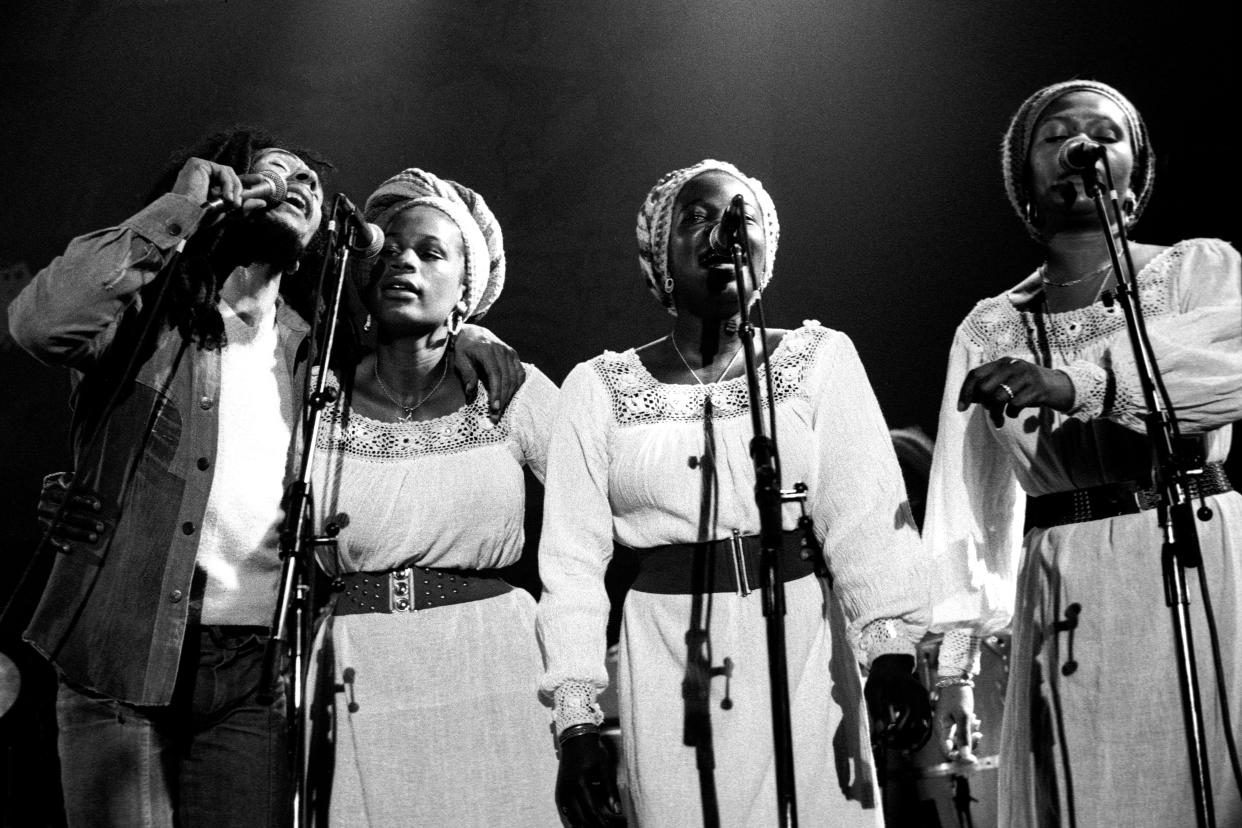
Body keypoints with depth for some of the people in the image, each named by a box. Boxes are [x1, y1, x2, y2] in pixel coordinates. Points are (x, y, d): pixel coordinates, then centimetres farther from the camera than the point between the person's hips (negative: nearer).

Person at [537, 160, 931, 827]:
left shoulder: (823, 357, 2)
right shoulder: (598, 387, 2)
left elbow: (864, 512, -8)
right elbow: (573, 559, 0)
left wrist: (891, 645, -22)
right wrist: (576, 719, -6)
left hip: (802, 645, 0)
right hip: (667, 662, 0)